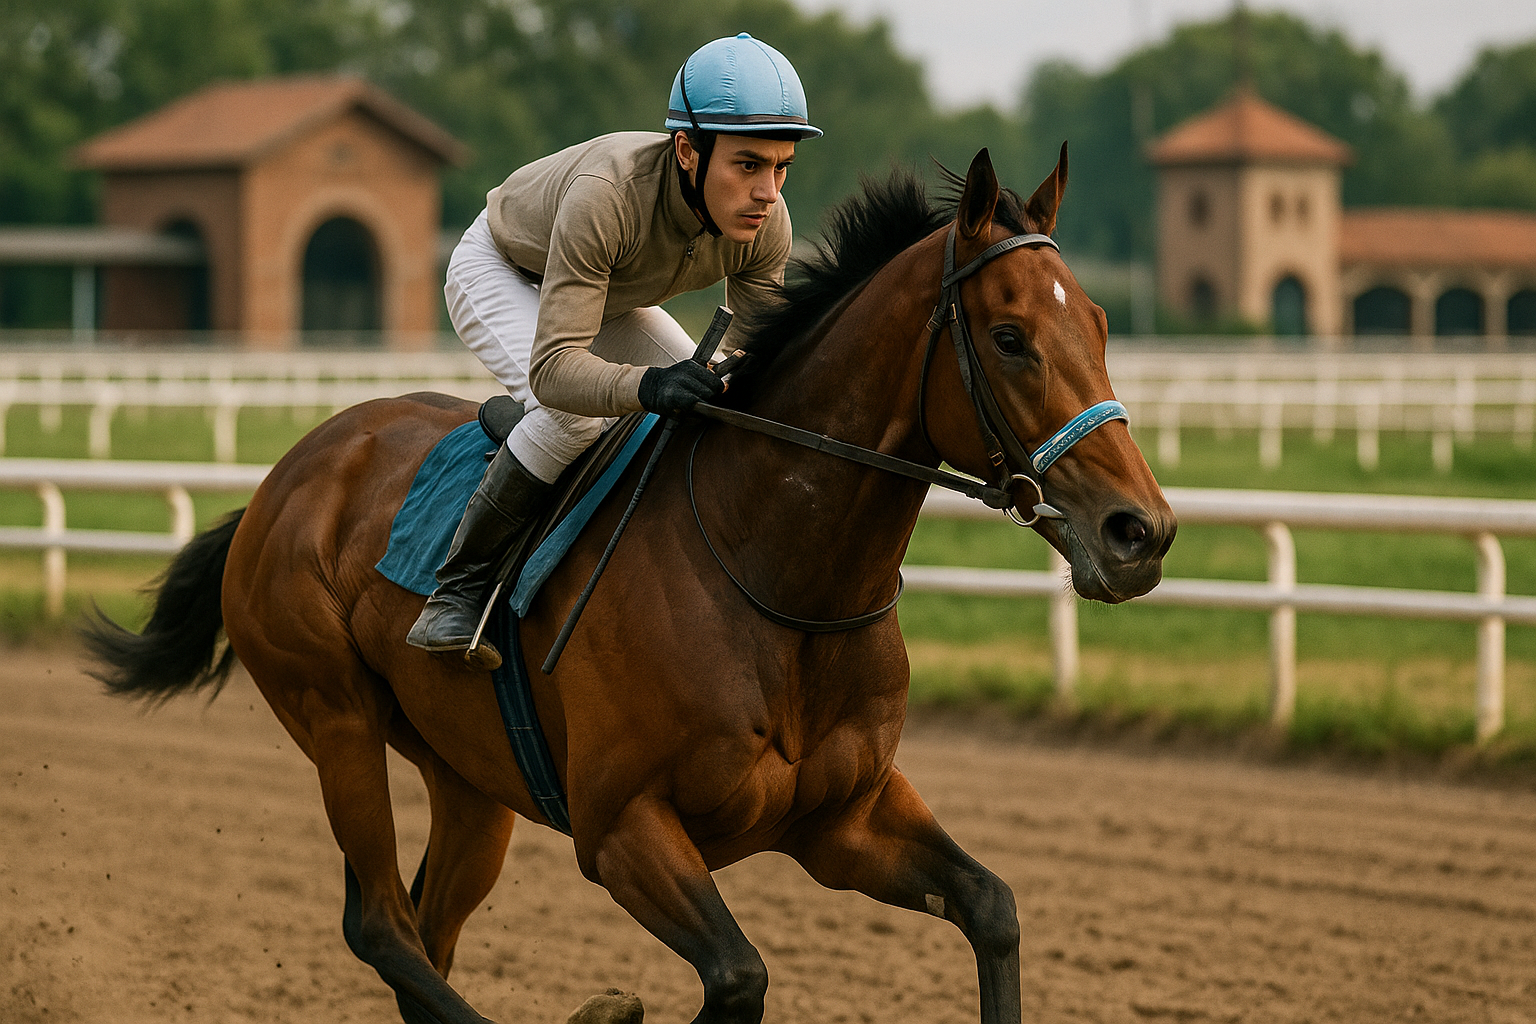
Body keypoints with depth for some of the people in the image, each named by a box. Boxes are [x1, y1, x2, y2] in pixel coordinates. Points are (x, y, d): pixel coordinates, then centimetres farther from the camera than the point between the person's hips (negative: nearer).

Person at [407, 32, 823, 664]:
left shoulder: (765, 222, -27)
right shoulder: (607, 194, -45)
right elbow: (553, 367, -49)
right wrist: (646, 384, -66)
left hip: (609, 297, 6)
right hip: (499, 274, -6)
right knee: (572, 415, -31)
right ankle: (457, 588, -19)